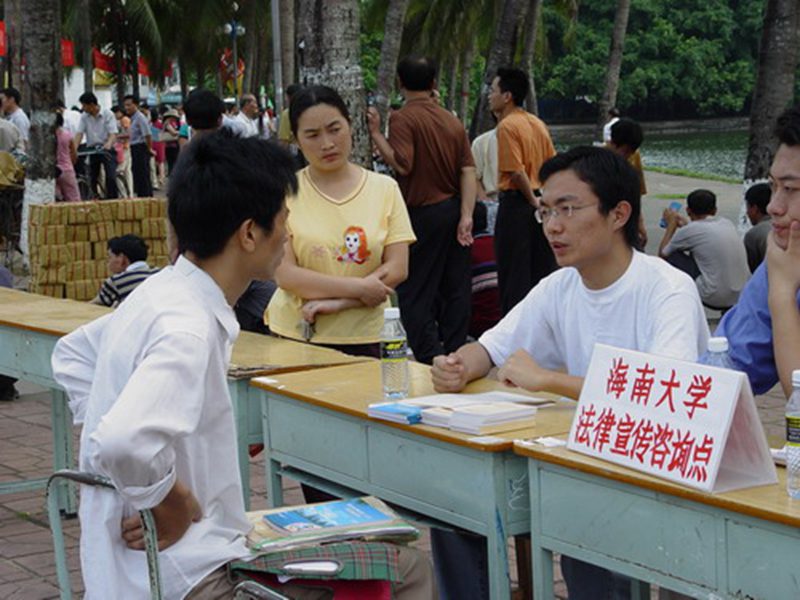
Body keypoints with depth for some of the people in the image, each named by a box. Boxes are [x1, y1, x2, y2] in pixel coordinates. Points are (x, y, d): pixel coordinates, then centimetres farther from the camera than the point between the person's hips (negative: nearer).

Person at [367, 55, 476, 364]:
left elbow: (402, 164, -22)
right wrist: (466, 215, -3)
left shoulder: (403, 118, -10)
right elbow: (468, 170, 2)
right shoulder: (452, 121, 10)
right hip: (454, 209, 6)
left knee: (415, 292, 0)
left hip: (423, 212, -6)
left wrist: (376, 133, -14)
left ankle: (431, 360, -7)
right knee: (455, 290, 11)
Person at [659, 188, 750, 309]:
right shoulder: (727, 223, 9)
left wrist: (672, 224, 22)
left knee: (671, 258, 9)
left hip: (715, 298, -7)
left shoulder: (690, 230, -7)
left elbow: (662, 253, 10)